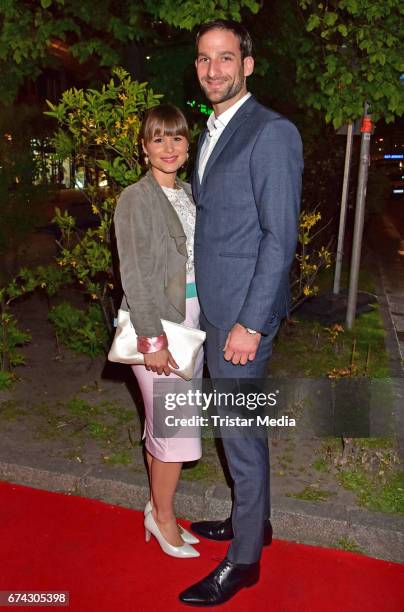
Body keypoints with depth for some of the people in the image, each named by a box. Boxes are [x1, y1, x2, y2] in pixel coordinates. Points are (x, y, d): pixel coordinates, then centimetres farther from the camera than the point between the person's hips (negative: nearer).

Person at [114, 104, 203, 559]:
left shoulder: (189, 195, 11)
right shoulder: (136, 199, -8)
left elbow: (197, 261, 12)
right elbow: (135, 275, -12)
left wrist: (200, 325, 8)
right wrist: (153, 338, -16)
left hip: (191, 321, 6)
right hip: (155, 324, -6)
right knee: (176, 431, 0)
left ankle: (158, 509, 31)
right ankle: (163, 517, 23)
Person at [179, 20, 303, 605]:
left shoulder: (272, 132, -12)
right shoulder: (212, 133, 15)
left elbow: (281, 236, -17)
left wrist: (250, 323, -19)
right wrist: (207, 305, 13)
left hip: (243, 313, -8)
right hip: (215, 308, 9)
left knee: (242, 432, 3)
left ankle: (244, 558, 23)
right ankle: (252, 518, 40)